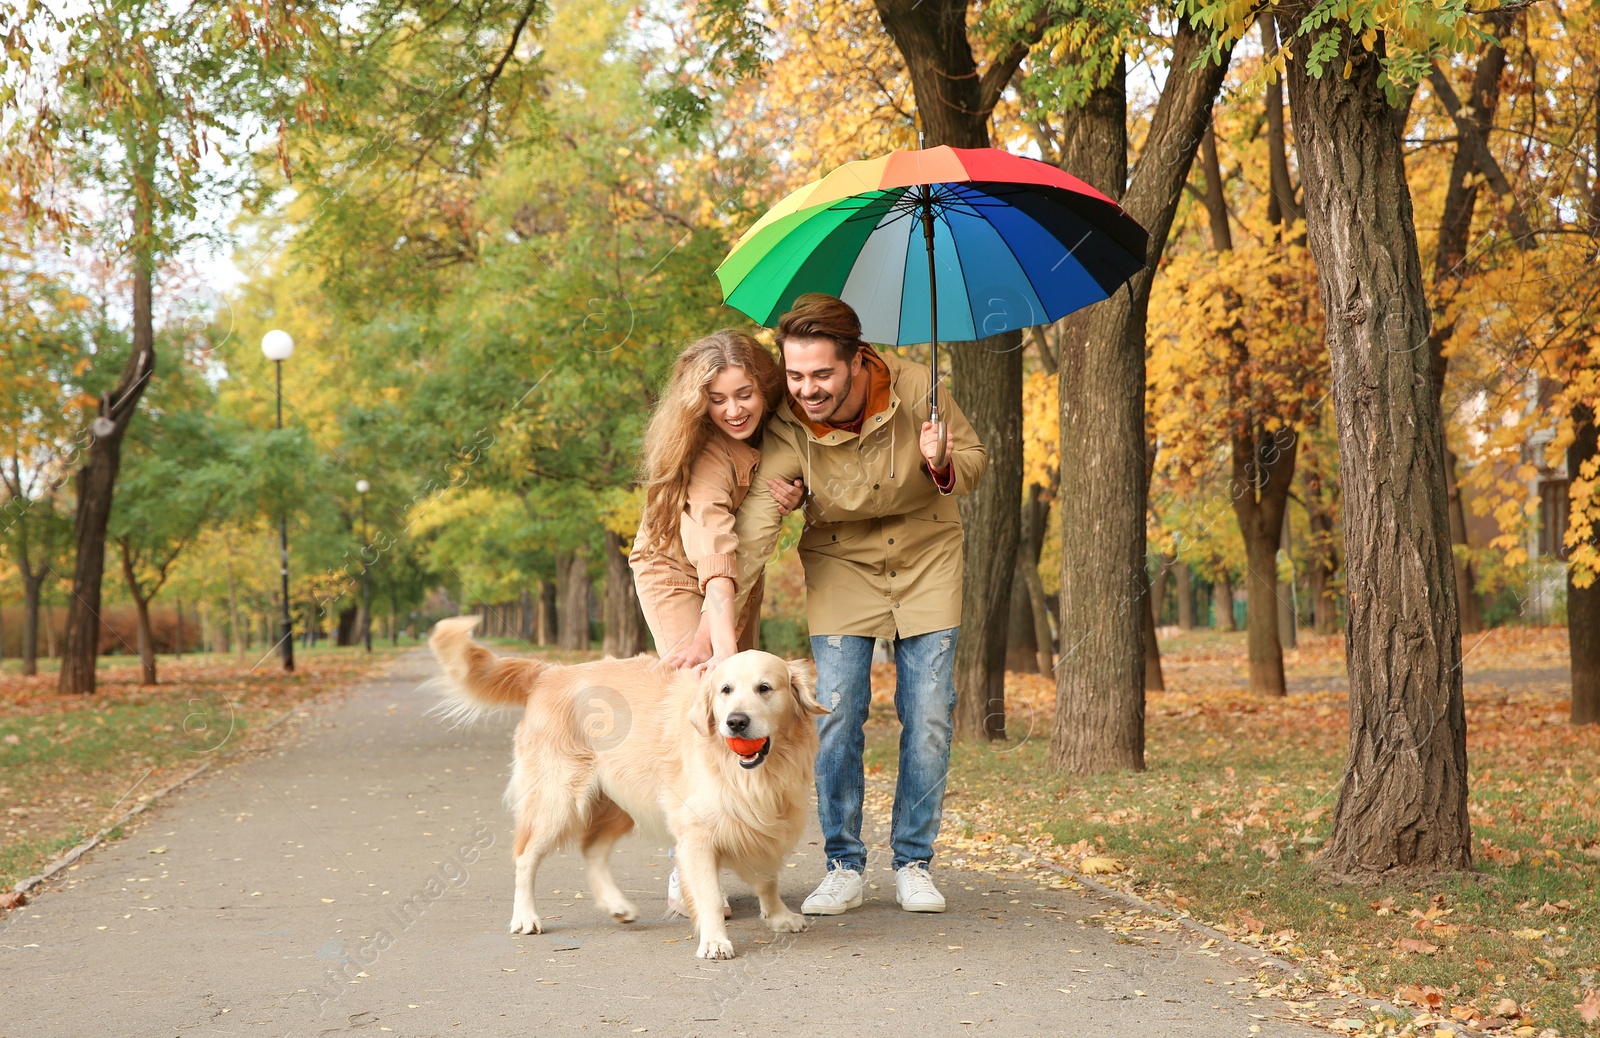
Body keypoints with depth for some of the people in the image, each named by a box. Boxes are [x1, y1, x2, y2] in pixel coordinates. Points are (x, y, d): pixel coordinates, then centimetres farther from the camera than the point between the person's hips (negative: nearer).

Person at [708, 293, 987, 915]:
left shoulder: (914, 387, -23)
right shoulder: (787, 428, -24)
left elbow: (974, 457, -7)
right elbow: (753, 525, -31)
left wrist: (942, 468, -31)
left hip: (927, 554, 0)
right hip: (840, 561, 0)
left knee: (928, 715, -1)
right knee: (836, 712, -8)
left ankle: (913, 863, 12)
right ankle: (843, 868, 6)